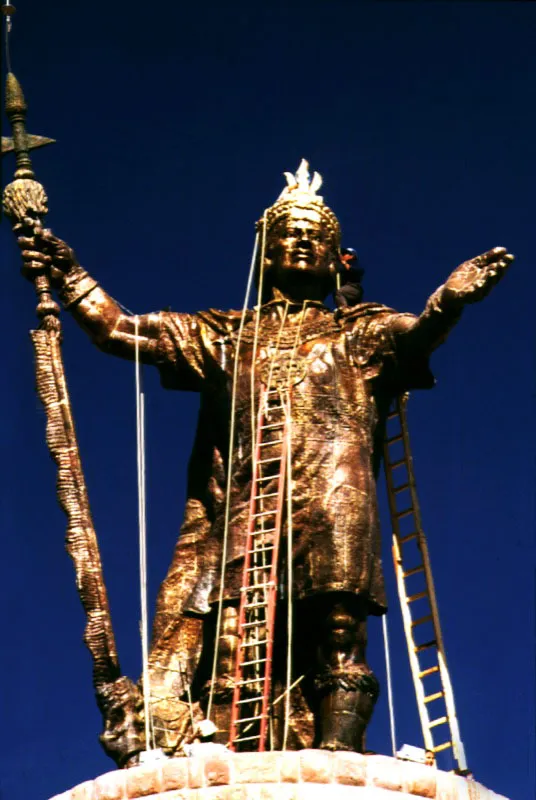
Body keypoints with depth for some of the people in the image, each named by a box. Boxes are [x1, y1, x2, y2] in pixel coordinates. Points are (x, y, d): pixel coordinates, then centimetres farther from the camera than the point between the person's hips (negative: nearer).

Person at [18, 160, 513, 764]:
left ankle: (338, 751, -28)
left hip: (326, 495, -1)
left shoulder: (359, 333, 25)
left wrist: (450, 299, -17)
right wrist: (71, 279, 14)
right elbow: (120, 330, 25)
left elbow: (417, 332, 3)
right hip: (235, 504, 2)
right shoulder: (221, 336, 30)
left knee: (337, 625, -21)